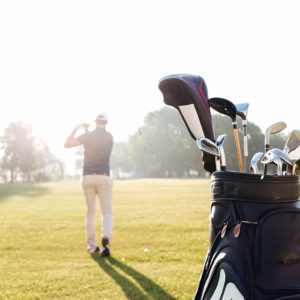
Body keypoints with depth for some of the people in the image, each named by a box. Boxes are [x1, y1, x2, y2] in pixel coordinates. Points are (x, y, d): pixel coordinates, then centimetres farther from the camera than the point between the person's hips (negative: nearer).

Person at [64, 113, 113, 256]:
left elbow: (67, 144, -6)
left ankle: (92, 245, 12)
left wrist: (75, 129, 6)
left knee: (91, 212, 11)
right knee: (107, 211, 2)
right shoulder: (109, 137, 7)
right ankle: (106, 237, -23)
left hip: (88, 177, 1)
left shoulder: (88, 136, -1)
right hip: (104, 177, -1)